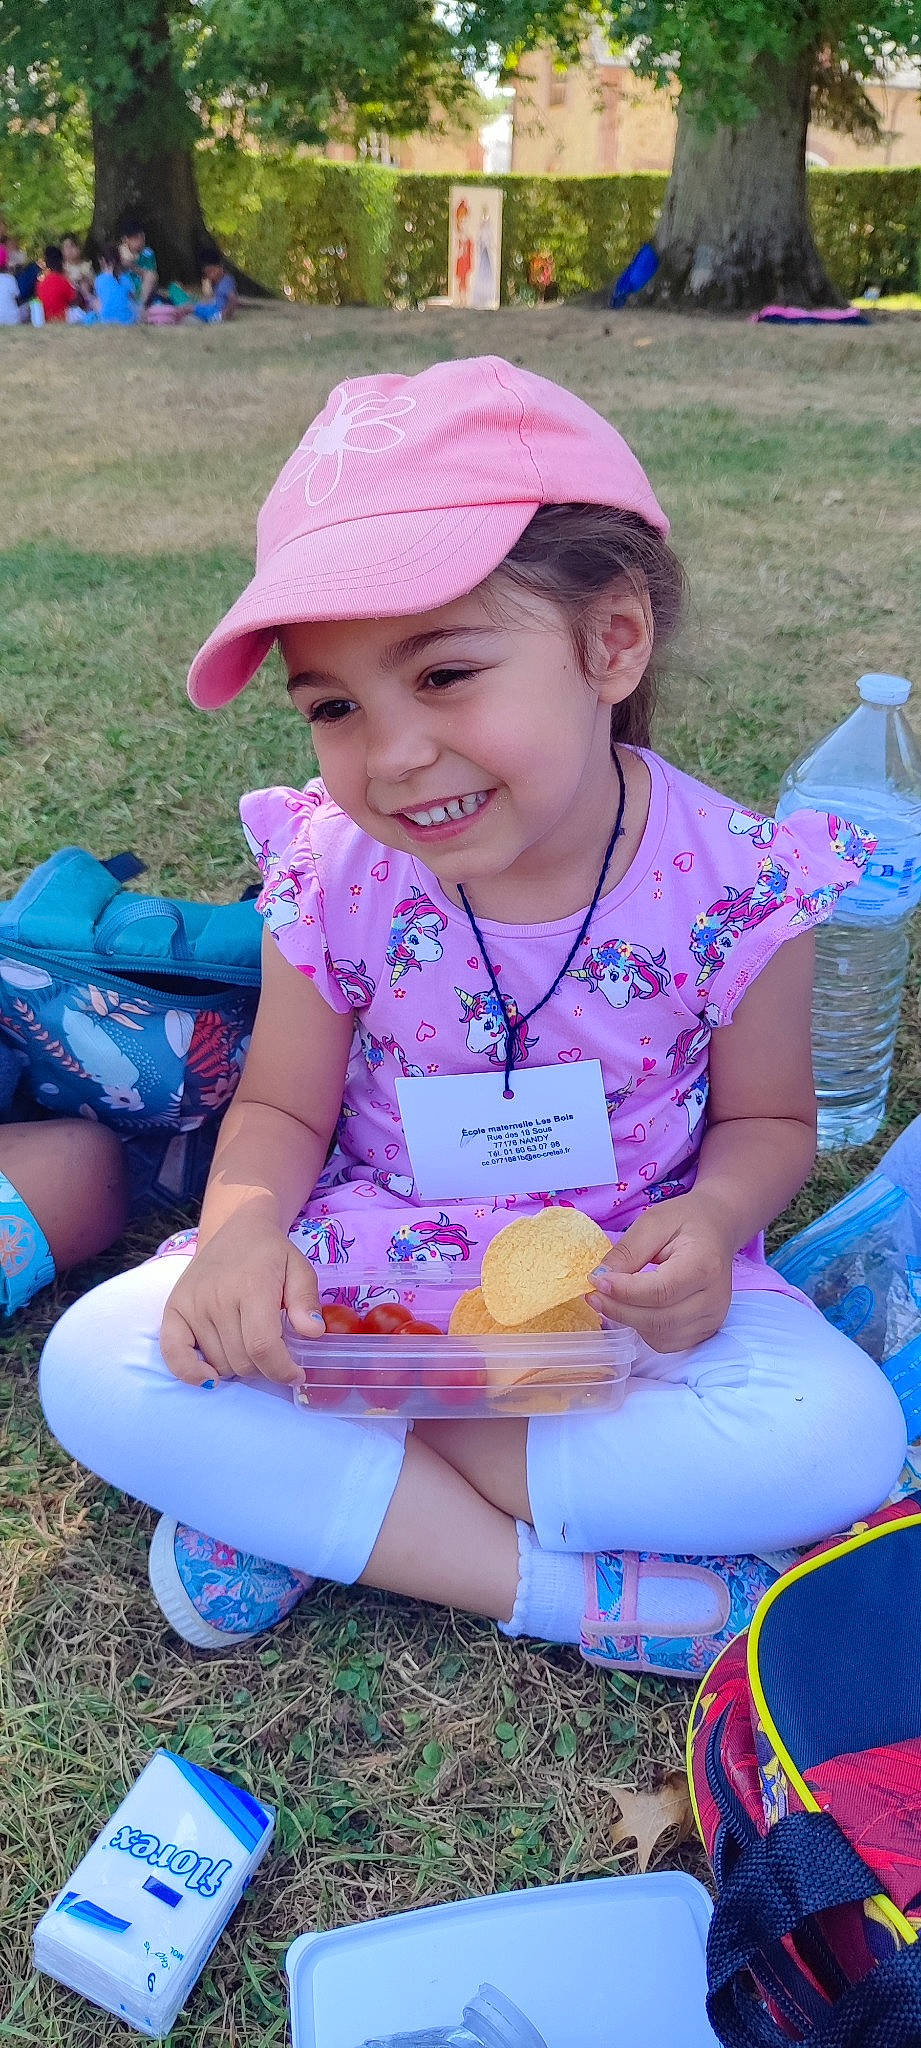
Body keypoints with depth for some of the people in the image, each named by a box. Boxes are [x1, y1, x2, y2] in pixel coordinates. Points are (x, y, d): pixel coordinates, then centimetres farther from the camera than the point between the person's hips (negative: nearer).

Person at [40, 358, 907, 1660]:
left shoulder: (736, 883, -17)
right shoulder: (334, 874, -13)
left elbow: (766, 1120, 0)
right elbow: (282, 1109, 0)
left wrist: (713, 1218, -23)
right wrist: (243, 1227, -23)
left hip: (626, 1287, 0)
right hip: (369, 1273, 1)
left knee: (842, 1433, -28)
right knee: (97, 1367, -22)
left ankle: (303, 1494, -19)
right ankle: (553, 1585, -19)